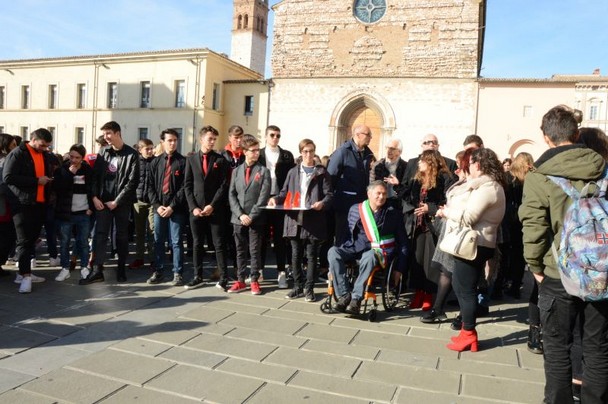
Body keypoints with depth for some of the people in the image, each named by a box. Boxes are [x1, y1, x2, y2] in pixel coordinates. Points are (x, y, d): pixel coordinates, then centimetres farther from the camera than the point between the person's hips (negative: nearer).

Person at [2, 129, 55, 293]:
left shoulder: (45, 155, 14)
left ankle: (24, 272, 18)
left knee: (32, 240, 10)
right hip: (23, 204, -6)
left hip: (40, 204, 7)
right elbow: (8, 177, -16)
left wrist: (48, 180, 6)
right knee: (24, 240, -6)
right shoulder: (17, 154, -7)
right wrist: (36, 181, -17)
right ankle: (25, 276, -4)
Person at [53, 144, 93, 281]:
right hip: (65, 213, 0)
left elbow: (92, 190, 7)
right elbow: (57, 188, -12)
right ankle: (65, 268, 18)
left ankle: (84, 267, 18)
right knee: (64, 242, 7)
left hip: (84, 213, 0)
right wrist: (69, 174, -17)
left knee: (84, 242, 8)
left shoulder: (88, 170, 2)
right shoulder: (62, 170, 0)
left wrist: (91, 208, -1)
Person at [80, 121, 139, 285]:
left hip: (121, 202, -3)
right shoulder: (102, 152, 9)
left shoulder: (131, 154, -5)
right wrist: (95, 197, -5)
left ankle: (121, 269, 18)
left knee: (122, 236, 7)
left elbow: (133, 181, -9)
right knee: (100, 234, -3)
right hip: (102, 200, 3)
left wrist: (117, 201, -11)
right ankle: (97, 270, -3)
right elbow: (95, 176, 8)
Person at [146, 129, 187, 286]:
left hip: (176, 209, -3)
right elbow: (150, 186, 8)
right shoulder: (155, 162, 11)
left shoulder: (183, 162, 0)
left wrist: (172, 206, -12)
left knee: (176, 242, 1)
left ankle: (178, 273, 9)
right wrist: (157, 205, -5)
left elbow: (184, 187, -6)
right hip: (158, 208, 4)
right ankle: (158, 272, 20)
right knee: (158, 241, 10)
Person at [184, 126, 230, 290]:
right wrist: (193, 207, -5)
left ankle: (223, 278, 7)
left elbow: (223, 185, -3)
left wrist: (212, 205, -11)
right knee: (197, 244, 9)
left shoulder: (220, 160, 3)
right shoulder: (191, 159, 9)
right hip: (196, 209, 3)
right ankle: (197, 277, 20)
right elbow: (187, 185, 6)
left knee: (219, 244, 1)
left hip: (216, 209, -2)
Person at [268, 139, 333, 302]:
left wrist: (322, 203, -21)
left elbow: (329, 194, -1)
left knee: (312, 256, 2)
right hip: (295, 220, 3)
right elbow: (285, 193, 16)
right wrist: (276, 199, -4)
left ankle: (309, 289, 13)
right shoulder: (293, 172, 15)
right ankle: (298, 287, 21)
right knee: (296, 256, 9)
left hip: (313, 221, -3)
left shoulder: (322, 172, 5)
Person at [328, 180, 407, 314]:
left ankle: (356, 298, -28)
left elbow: (402, 243, 8)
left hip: (379, 251, -3)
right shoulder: (355, 209, 10)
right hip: (356, 248, 3)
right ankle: (344, 295, -22)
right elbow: (348, 233, 17)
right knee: (333, 252, -25)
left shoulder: (393, 214, 7)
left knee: (369, 257, -38)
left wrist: (399, 269, 1)